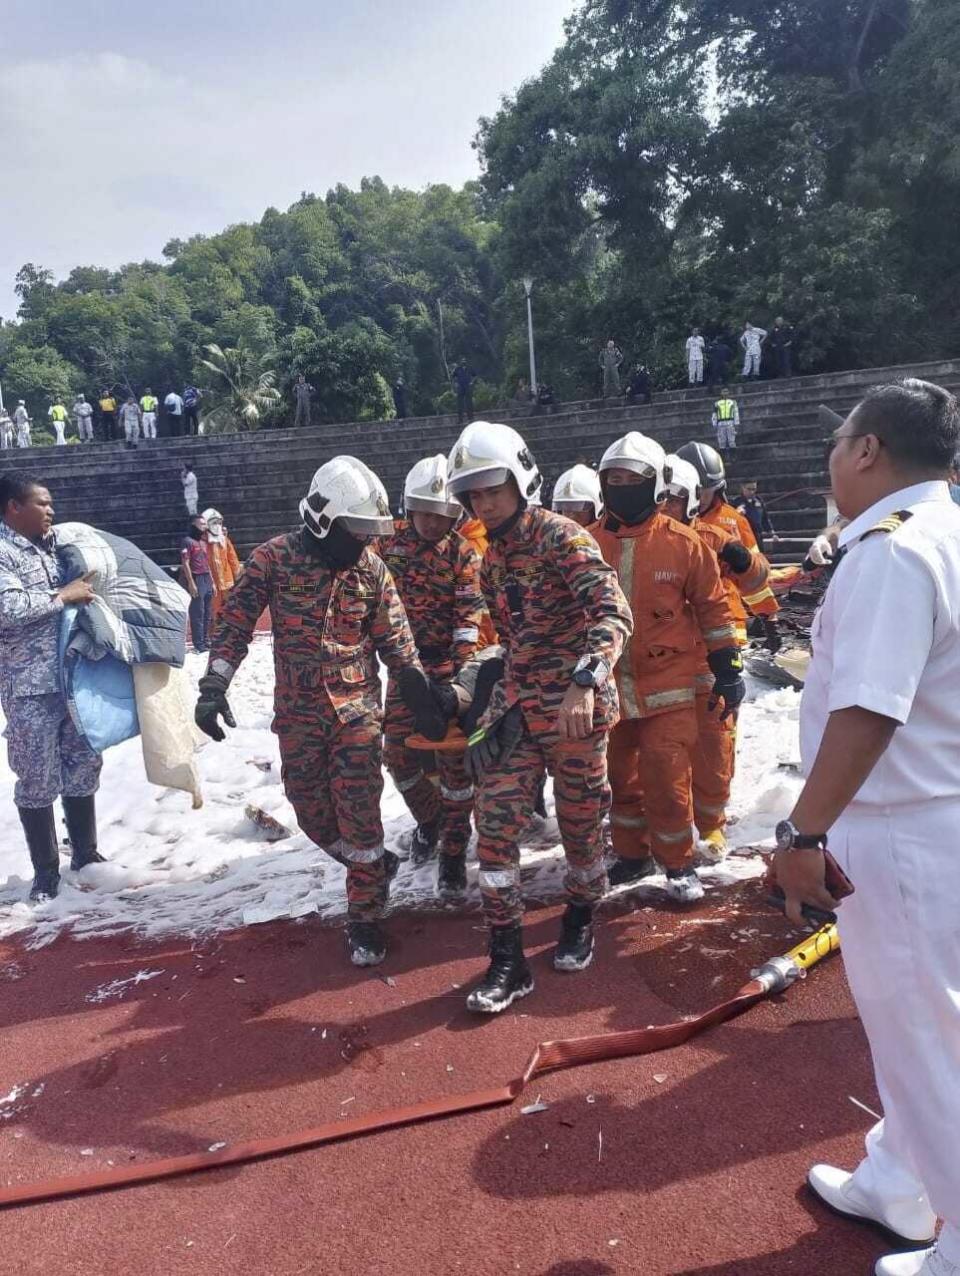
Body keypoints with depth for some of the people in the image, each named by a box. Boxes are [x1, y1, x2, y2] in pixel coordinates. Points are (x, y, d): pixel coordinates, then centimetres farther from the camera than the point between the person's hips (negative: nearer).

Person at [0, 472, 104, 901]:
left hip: (74, 678, 7)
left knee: (83, 766, 14)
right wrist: (62, 596, -17)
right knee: (38, 780, 3)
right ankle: (46, 871, 17)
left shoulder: (54, 543, 13)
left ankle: (86, 854, 29)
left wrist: (86, 587, 11)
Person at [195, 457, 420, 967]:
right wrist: (214, 686, -14)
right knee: (313, 813, 9)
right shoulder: (274, 558, -7)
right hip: (298, 712, 1)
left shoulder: (372, 568, -2)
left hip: (358, 706, 0)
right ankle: (374, 866, 34)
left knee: (359, 815, -4)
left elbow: (396, 642, 4)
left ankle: (364, 917, 12)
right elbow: (234, 623, -6)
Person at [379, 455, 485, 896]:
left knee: (454, 758, -3)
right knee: (397, 751, 5)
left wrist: (459, 670, -22)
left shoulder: (463, 553, -6)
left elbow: (469, 616, -13)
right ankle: (429, 819, 32)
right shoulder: (390, 547, 4)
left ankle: (453, 852, 9)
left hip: (448, 667, -3)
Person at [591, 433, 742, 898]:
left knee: (666, 779, -1)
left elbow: (713, 607, 1)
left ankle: (678, 863, 19)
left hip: (668, 684, -3)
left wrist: (727, 669, 1)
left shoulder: (683, 543, -6)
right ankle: (631, 854, 34)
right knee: (621, 777, 15)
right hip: (610, 686, 3)